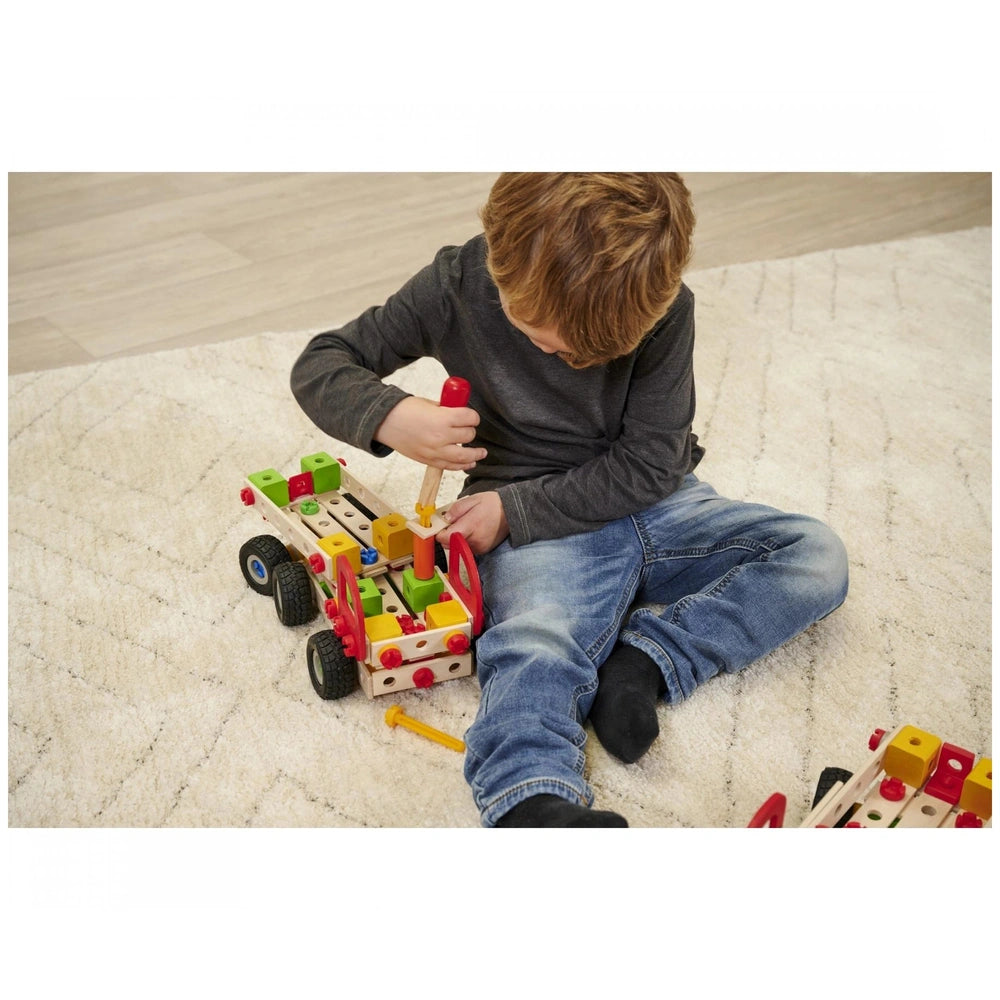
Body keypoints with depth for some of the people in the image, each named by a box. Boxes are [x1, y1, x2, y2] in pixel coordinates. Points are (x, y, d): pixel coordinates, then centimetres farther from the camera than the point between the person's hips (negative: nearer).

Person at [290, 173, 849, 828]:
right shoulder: (457, 288, -11)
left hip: (648, 504, 3)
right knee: (534, 655, -34)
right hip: (534, 530, -3)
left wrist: (516, 507, -17)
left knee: (818, 556, -10)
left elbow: (648, 463, -10)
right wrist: (389, 416, -28)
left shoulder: (665, 311, -14)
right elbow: (319, 365, -4)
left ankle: (645, 656, -23)